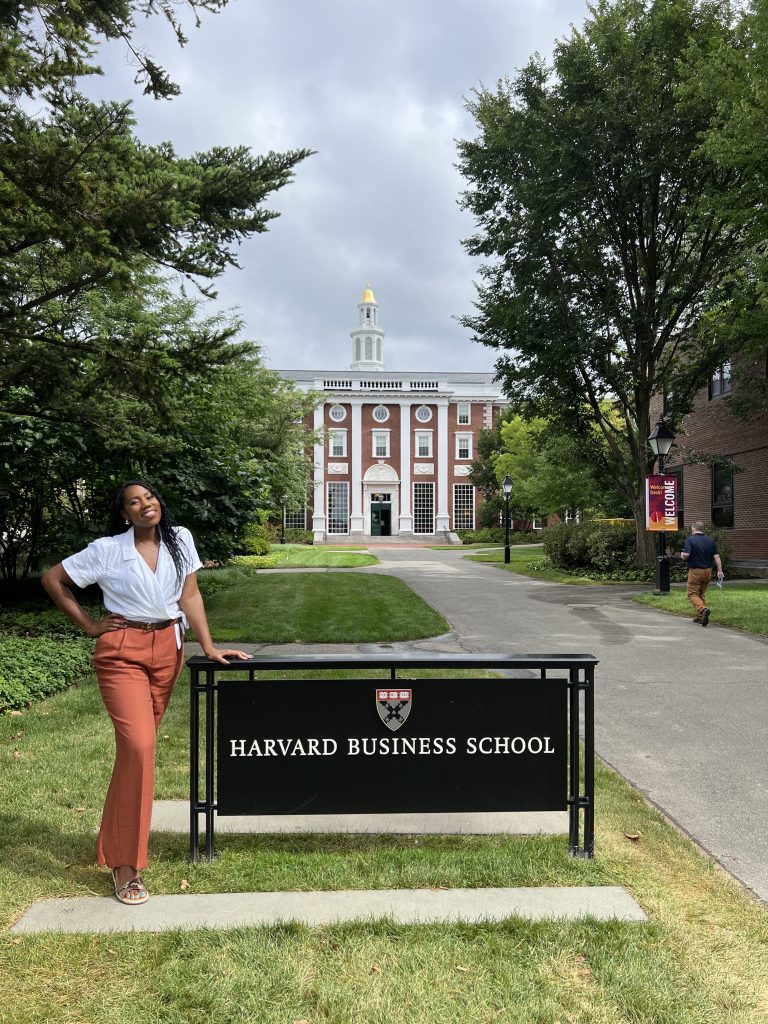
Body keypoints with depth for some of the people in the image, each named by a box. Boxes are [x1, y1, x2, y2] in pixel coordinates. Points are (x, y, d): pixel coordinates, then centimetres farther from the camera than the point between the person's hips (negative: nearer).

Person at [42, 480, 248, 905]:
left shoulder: (179, 539, 1)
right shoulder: (107, 550, -7)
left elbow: (189, 595, 2)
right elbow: (53, 579, 2)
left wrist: (209, 648, -4)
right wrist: (88, 625, 0)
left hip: (167, 649, 4)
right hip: (122, 651, -4)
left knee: (138, 744, 12)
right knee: (138, 747, -14)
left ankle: (115, 839, 32)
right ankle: (125, 865, -3)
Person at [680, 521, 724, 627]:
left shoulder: (690, 539, -9)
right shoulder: (710, 540, 6)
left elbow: (686, 555, -20)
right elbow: (717, 556, 0)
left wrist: (682, 555, 2)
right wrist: (720, 571, 2)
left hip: (695, 571, -5)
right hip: (708, 571, 5)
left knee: (693, 594, -1)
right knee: (701, 594, 18)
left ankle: (703, 609, -27)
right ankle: (699, 617, 20)